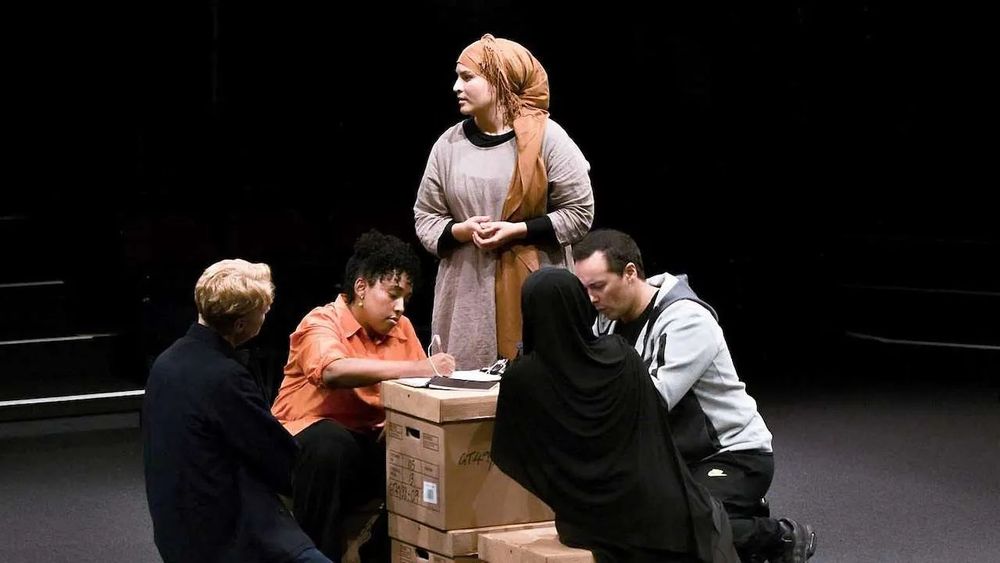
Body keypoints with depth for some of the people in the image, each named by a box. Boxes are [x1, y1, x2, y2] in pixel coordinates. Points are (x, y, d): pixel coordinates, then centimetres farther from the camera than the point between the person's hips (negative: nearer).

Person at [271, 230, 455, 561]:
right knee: (331, 444, -38)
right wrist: (416, 368, -41)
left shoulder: (401, 328, 6)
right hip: (306, 439, -6)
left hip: (370, 443, 6)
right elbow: (334, 371, -36)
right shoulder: (321, 323, -15)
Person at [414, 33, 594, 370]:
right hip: (467, 294, 3)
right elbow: (426, 217, 13)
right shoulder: (449, 144, 8)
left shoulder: (545, 137, -2)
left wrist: (516, 231, -12)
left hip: (534, 291, -3)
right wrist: (461, 231, -8)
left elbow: (580, 213, -2)